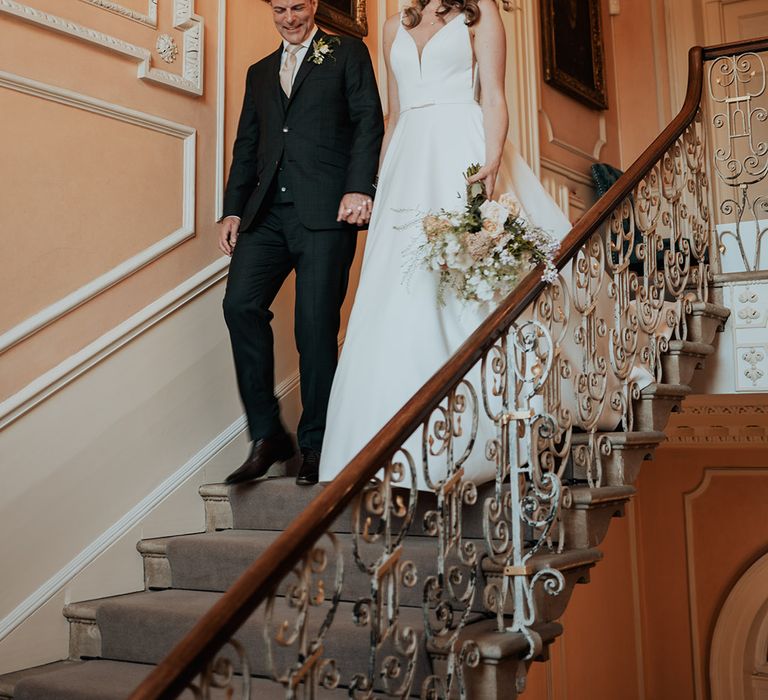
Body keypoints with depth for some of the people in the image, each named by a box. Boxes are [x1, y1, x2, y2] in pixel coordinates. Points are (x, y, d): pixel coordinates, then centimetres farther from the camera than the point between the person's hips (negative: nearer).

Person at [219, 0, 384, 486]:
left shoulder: (347, 53, 13)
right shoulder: (259, 72, 26)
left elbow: (368, 121, 1)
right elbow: (246, 147, 22)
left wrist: (359, 187, -13)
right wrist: (233, 209, 9)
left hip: (325, 209, -4)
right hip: (268, 210, 5)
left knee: (316, 324, -7)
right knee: (240, 304, -13)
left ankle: (315, 444, 5)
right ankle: (267, 435, -4)